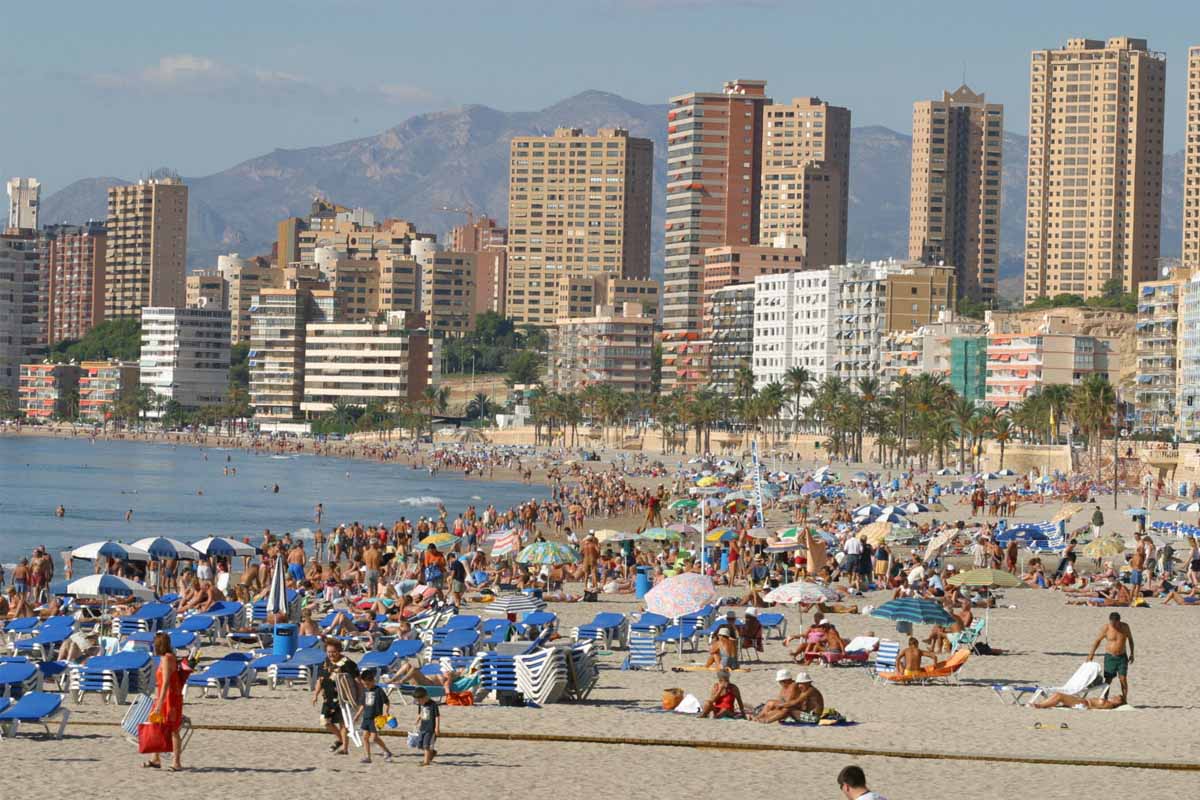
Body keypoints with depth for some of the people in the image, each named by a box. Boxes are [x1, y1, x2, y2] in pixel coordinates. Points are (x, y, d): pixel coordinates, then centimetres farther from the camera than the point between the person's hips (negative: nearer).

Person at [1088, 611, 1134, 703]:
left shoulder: (1125, 627, -2)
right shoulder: (1106, 629, -8)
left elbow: (1130, 639, 13)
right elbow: (1098, 640, 3)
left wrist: (1132, 653, 11)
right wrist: (1091, 654, 3)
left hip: (1122, 657, 1)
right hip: (1110, 657, -1)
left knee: (1123, 679, -7)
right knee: (1108, 680, -3)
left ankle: (1124, 700, -1)